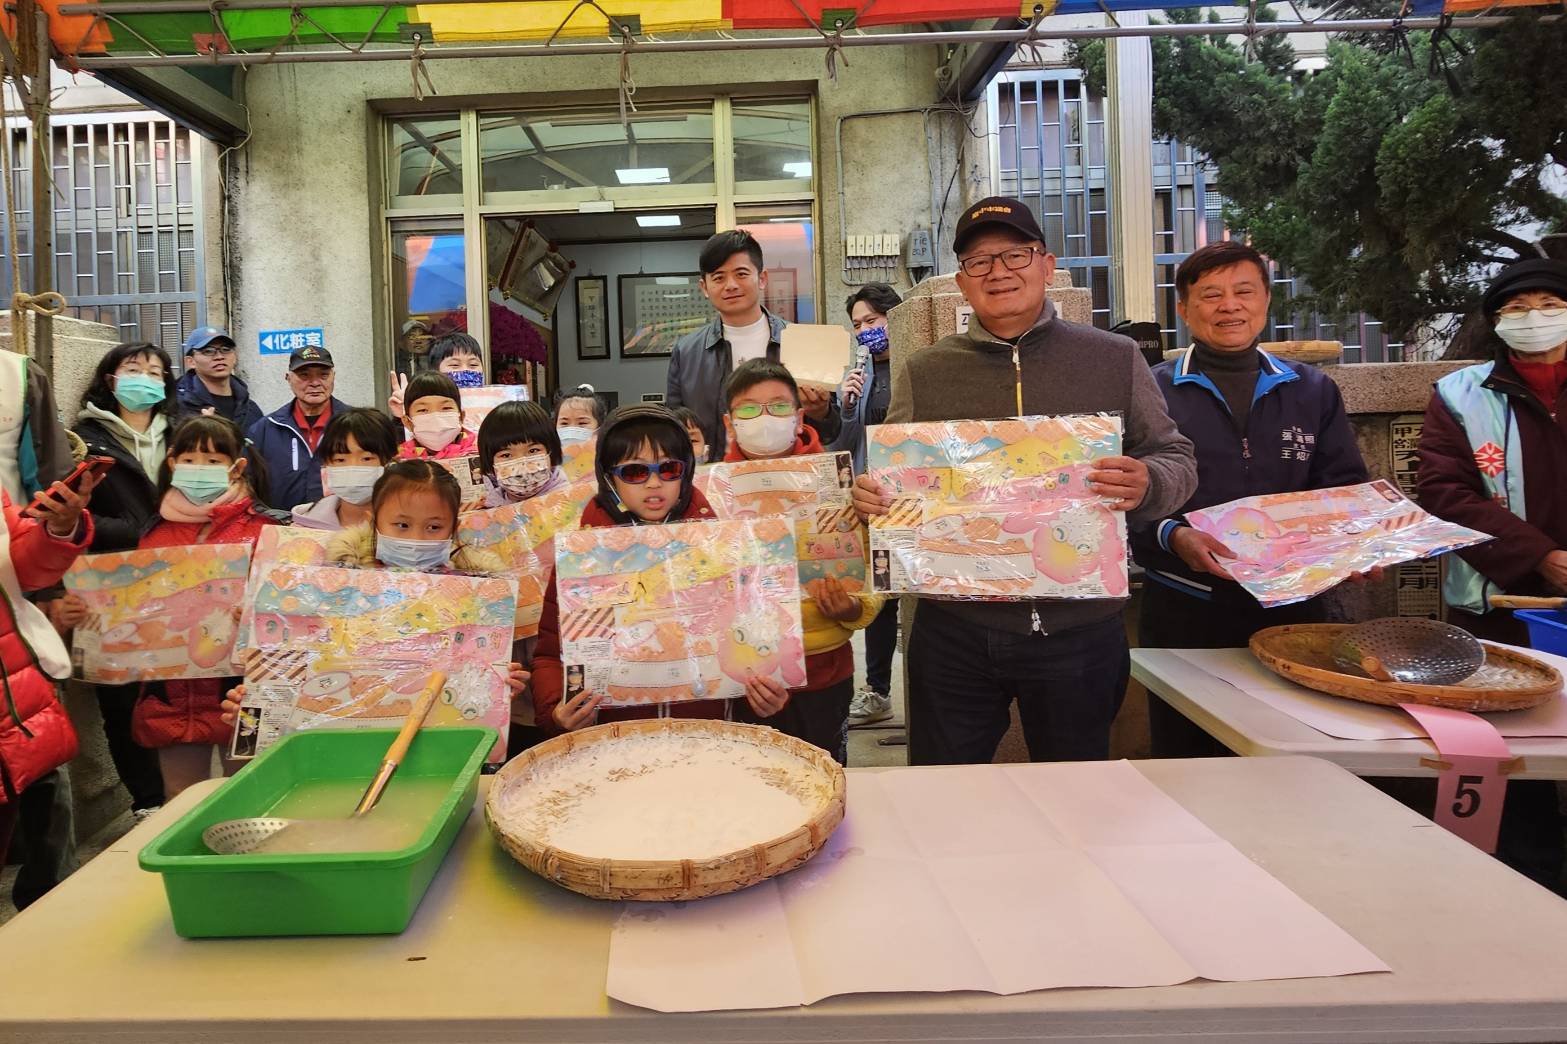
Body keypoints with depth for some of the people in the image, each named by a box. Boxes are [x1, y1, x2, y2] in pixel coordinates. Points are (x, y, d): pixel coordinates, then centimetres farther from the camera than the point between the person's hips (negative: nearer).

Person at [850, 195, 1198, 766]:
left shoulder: (1115, 360, 3)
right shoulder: (924, 372, 6)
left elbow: (1177, 460, 6)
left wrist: (1147, 486, -17)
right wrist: (868, 496, -13)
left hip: (1080, 628, 0)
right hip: (955, 629, 1)